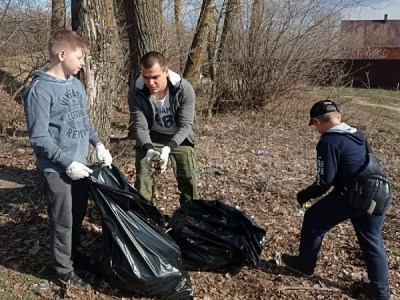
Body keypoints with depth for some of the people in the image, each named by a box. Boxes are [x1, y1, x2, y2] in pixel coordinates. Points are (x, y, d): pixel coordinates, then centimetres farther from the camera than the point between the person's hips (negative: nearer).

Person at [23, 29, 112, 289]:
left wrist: (98, 144, 2)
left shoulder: (76, 84, 6)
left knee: (79, 214, 20)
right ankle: (64, 271, 23)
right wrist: (67, 163, -21)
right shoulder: (40, 90, -18)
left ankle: (74, 253, 41)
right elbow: (39, 137, -19)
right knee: (63, 221, 6)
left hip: (81, 164, 7)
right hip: (57, 169, -7)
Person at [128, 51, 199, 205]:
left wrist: (168, 148, -43)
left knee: (189, 179, 4)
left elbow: (185, 125, -27)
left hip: (179, 138, 0)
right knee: (142, 178, -1)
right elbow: (140, 126, -23)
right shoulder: (135, 91, -24)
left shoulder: (184, 89, -27)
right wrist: (148, 149, -43)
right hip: (150, 138, 0)